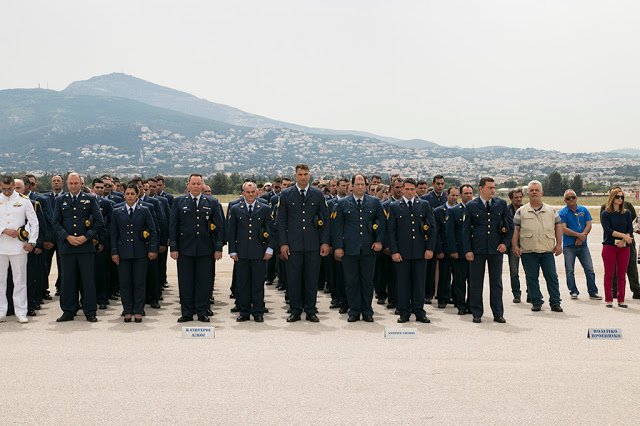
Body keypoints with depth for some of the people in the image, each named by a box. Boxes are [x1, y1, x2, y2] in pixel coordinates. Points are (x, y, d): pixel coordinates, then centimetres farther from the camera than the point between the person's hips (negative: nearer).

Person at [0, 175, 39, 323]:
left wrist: (31, 242, -5)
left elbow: (34, 223, 4)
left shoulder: (24, 201, 4)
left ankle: (21, 313, 6)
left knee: (20, 280, 0)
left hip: (18, 246, -2)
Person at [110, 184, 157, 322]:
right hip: (123, 252, 1)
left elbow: (153, 231, 4)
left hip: (140, 252, -1)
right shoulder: (117, 212, 9)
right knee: (125, 283, 4)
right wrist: (114, 252, 2)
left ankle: (138, 311, 11)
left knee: (140, 283, 1)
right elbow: (113, 233, 9)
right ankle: (127, 311, 14)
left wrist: (153, 249, -3)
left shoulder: (144, 211, 5)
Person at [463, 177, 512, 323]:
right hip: (477, 249, -1)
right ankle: (477, 314, 14)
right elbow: (466, 229, 1)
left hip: (496, 249, 1)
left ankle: (498, 314, 15)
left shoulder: (501, 204, 6)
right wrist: (467, 250, -5)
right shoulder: (471, 206, 1)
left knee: (496, 283, 6)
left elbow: (510, 225, 12)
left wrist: (505, 242, 0)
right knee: (476, 283, 3)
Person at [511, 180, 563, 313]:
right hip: (528, 251, -1)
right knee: (531, 277, 2)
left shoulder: (551, 210, 12)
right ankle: (536, 302, 12)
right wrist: (514, 246, -4)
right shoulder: (521, 211, 8)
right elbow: (515, 229, 6)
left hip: (547, 251, 1)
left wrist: (559, 244, 4)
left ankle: (555, 303, 8)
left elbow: (558, 227, 13)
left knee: (552, 277, 0)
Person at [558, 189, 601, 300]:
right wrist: (579, 235, -16)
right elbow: (564, 229, -11)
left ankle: (593, 292, 7)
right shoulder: (562, 213, -1)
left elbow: (588, 225, 4)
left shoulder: (584, 210, 11)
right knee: (569, 270, 0)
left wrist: (583, 235, -14)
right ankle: (573, 291, 11)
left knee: (589, 269, 0)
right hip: (569, 245, -3)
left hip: (583, 245, 3)